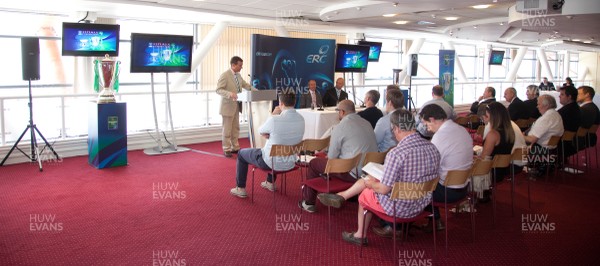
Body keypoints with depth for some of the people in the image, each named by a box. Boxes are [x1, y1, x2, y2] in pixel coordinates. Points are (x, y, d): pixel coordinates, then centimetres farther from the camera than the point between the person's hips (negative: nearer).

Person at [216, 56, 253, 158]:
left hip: (236, 106, 8)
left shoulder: (238, 75, 8)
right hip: (228, 106, -8)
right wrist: (230, 93, -35)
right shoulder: (225, 75, -15)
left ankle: (235, 147, 25)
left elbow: (245, 85, 20)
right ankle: (226, 149, 10)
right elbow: (218, 90, -19)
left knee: (236, 128, 14)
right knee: (227, 129, 1)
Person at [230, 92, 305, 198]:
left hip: (272, 162, -6)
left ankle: (240, 189, 28)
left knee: (241, 153, 20)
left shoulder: (274, 120, -27)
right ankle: (270, 183, 49)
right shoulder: (301, 119, -8)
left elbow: (261, 132, -6)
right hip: (290, 163, 6)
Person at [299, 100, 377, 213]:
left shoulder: (340, 128, -14)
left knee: (313, 163, 12)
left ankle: (309, 203, 22)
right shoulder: (367, 123, 8)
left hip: (352, 174, -8)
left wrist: (328, 154, 16)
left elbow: (331, 157, -7)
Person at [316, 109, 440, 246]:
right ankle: (341, 196, 38)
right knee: (370, 177, 20)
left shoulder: (396, 153, -29)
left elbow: (384, 189, -24)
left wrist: (370, 184, 0)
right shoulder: (432, 148, -6)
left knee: (364, 194, 25)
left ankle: (360, 235, 44)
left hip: (399, 208, -7)